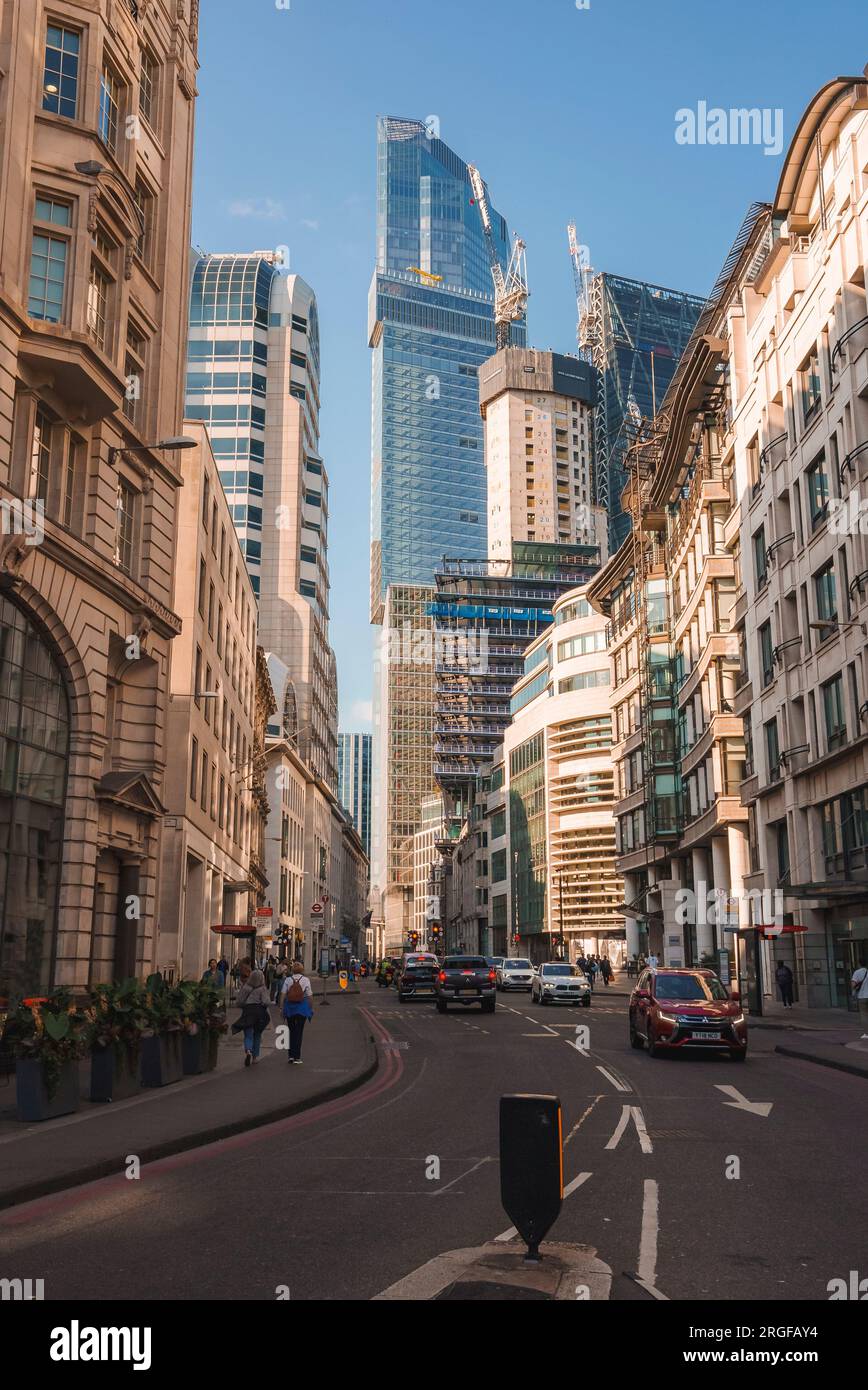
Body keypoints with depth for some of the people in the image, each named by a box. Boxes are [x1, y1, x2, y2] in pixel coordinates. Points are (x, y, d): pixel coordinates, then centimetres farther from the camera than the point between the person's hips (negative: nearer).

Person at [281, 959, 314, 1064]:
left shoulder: (288, 979, -1)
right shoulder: (305, 980, -5)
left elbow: (283, 994, -4)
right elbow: (309, 996, -4)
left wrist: (282, 1008, 2)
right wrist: (311, 1008, 6)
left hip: (289, 1007, 2)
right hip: (302, 1007, -2)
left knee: (291, 1032, 14)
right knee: (299, 1032, 3)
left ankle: (291, 1056, 15)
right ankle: (297, 1057, 2)